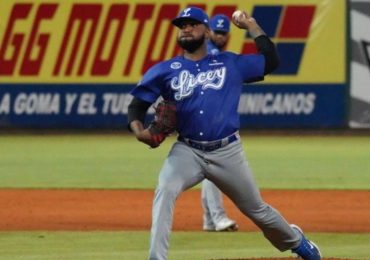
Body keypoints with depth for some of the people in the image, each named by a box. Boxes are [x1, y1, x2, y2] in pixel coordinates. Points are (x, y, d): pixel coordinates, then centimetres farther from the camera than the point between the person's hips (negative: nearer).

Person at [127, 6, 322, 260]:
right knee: (165, 192, -29)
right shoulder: (165, 70, 6)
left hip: (228, 152, 0)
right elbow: (138, 104, 5)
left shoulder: (230, 63, 8)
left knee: (257, 210, 13)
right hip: (187, 152, 0)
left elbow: (271, 61, 8)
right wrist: (138, 130, -16)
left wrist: (252, 26, 7)